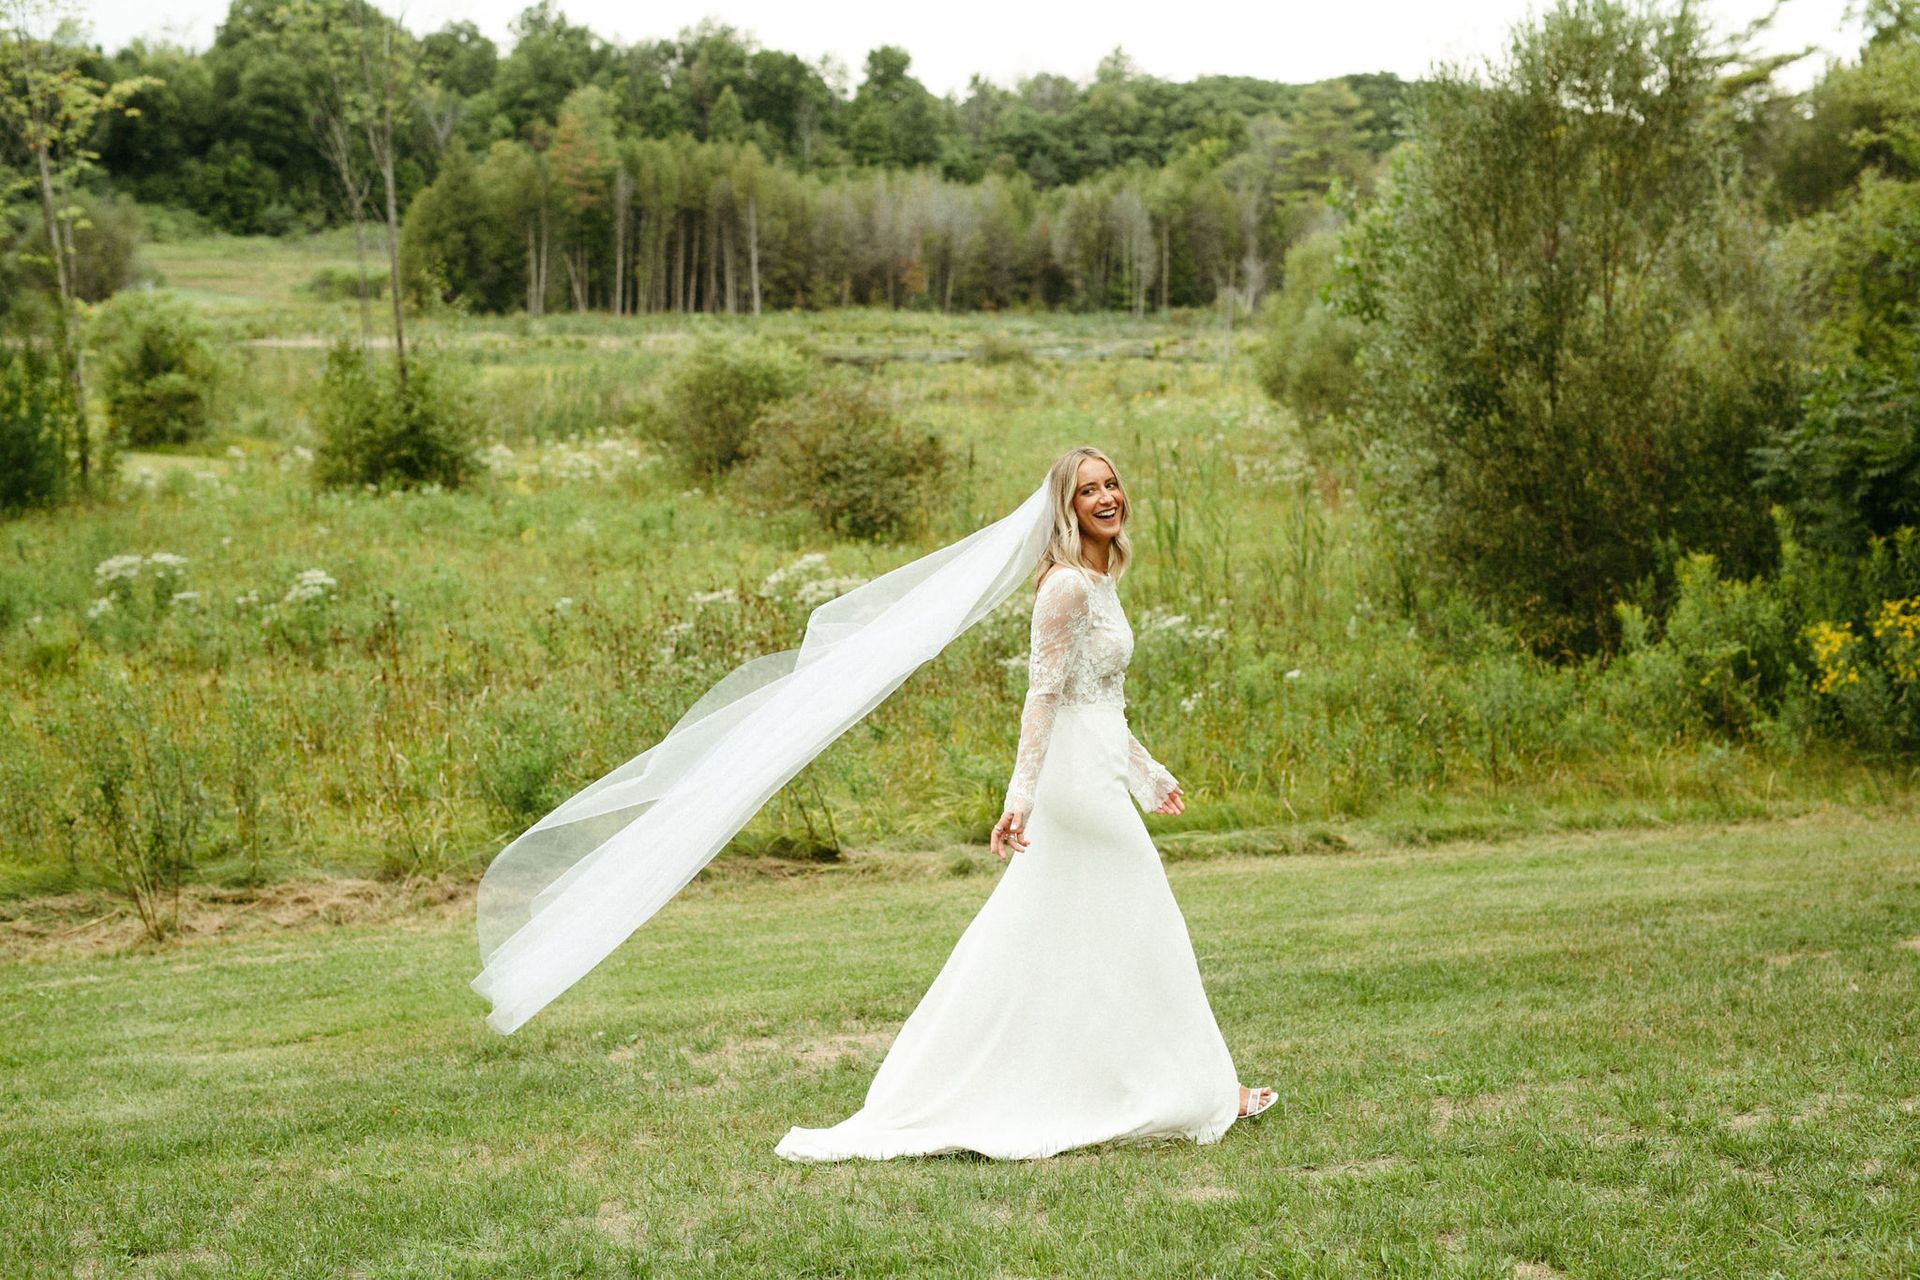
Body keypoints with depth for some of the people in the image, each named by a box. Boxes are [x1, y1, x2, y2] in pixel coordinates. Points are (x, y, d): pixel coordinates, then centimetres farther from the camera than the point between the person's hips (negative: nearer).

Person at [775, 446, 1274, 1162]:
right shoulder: (1068, 584, -15)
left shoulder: (1095, 583, 15)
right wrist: (1022, 794, -25)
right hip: (1079, 775, -10)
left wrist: (1150, 773, 30)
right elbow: (1043, 694, -20)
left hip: (1097, 773, 10)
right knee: (1134, 930, 1)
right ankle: (1195, 1090, 12)